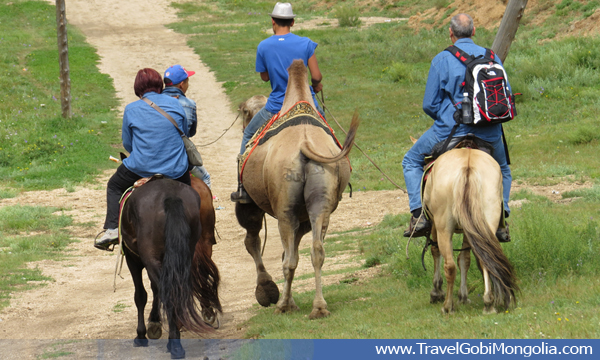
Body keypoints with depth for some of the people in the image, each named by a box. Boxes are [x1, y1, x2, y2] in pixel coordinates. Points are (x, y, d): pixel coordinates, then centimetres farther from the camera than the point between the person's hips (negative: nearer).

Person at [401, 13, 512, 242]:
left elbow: (429, 105, -4)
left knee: (412, 161, 19)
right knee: (502, 170, 32)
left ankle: (419, 214, 2)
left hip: (449, 131, -3)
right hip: (490, 135, 3)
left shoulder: (442, 60, -5)